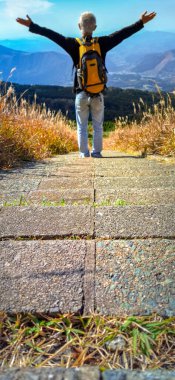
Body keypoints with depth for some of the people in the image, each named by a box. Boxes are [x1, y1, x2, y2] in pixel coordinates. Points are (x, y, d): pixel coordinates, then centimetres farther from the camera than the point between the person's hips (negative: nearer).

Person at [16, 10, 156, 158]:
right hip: (98, 94, 1)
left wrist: (31, 25, 3)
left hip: (81, 94, 0)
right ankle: (97, 152, 13)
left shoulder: (74, 44, -4)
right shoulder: (102, 43, -2)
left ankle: (84, 153, 11)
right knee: (98, 126, 11)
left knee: (82, 126, 10)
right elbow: (122, 33, 4)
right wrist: (141, 22, 12)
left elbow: (52, 35, -3)